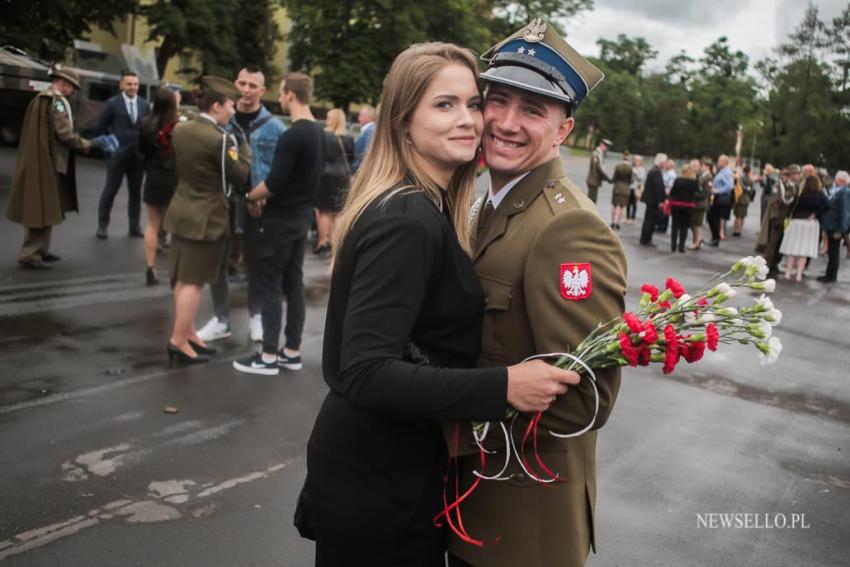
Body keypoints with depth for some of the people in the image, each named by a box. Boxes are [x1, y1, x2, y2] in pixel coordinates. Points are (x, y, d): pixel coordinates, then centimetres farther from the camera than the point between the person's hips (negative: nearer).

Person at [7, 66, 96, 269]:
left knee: (37, 206, 15)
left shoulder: (40, 98, 17)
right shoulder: (57, 100, -13)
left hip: (36, 160, 10)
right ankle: (29, 254, -2)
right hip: (47, 161, -10)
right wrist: (86, 145, -8)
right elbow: (63, 133, -21)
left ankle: (40, 250, 23)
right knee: (43, 207, -5)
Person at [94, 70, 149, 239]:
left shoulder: (144, 104, 6)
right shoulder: (112, 103, -4)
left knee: (136, 192, 10)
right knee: (110, 190, 4)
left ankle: (135, 226, 20)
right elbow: (101, 127, 1)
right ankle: (102, 225, 15)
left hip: (138, 154, 3)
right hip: (118, 154, -3)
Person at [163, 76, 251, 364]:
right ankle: (178, 341, 3)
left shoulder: (180, 130, 6)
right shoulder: (220, 138, -20)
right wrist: (243, 144, 0)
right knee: (194, 281, -2)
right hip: (206, 218, -9)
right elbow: (241, 175, -14)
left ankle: (188, 333, 26)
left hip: (183, 213, 9)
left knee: (183, 279, 14)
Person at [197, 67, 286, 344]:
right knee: (218, 260, 7)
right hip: (224, 199, 2)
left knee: (256, 262, 11)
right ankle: (221, 318, 20)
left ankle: (256, 316, 26)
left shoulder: (274, 126, -4)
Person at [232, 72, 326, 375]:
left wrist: (251, 196, -4)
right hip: (302, 215, 9)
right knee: (293, 283, 12)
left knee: (269, 286, -1)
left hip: (281, 219, -9)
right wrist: (268, 196, 10)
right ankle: (292, 352, 19)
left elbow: (274, 182, -23)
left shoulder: (292, 136, -20)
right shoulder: (318, 133, 8)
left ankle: (268, 356, 4)